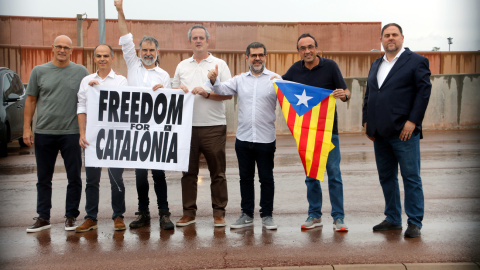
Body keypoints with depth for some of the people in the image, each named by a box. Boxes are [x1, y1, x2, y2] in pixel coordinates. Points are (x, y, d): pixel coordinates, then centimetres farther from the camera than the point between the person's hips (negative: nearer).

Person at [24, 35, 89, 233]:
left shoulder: (81, 72, 4)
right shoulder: (39, 71, 7)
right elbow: (31, 100, 8)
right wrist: (27, 128, 2)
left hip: (71, 133, -1)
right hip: (44, 133, 2)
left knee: (74, 178, 5)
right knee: (43, 179, 10)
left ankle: (71, 216, 18)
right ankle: (43, 218, 22)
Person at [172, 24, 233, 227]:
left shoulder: (219, 64, 6)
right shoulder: (182, 66, 17)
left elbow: (229, 94, -2)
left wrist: (207, 93, -13)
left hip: (214, 126, -3)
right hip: (187, 126, 3)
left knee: (217, 172, 1)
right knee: (188, 171, 7)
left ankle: (219, 213, 11)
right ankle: (189, 213, 17)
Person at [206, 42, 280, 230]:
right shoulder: (240, 80, 11)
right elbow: (222, 90, 2)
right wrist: (213, 80, -18)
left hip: (266, 138, -3)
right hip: (243, 137, 3)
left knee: (266, 178, 6)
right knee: (245, 177, 12)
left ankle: (267, 215, 19)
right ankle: (247, 215, 24)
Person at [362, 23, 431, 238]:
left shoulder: (416, 61, 1)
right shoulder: (376, 65, 19)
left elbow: (424, 91, -7)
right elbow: (368, 95, 20)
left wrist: (412, 121, -15)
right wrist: (367, 121, 10)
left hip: (404, 131, -6)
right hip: (380, 132, 6)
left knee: (411, 178, -1)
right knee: (386, 177, 12)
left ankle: (414, 223, 9)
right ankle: (393, 219, 24)